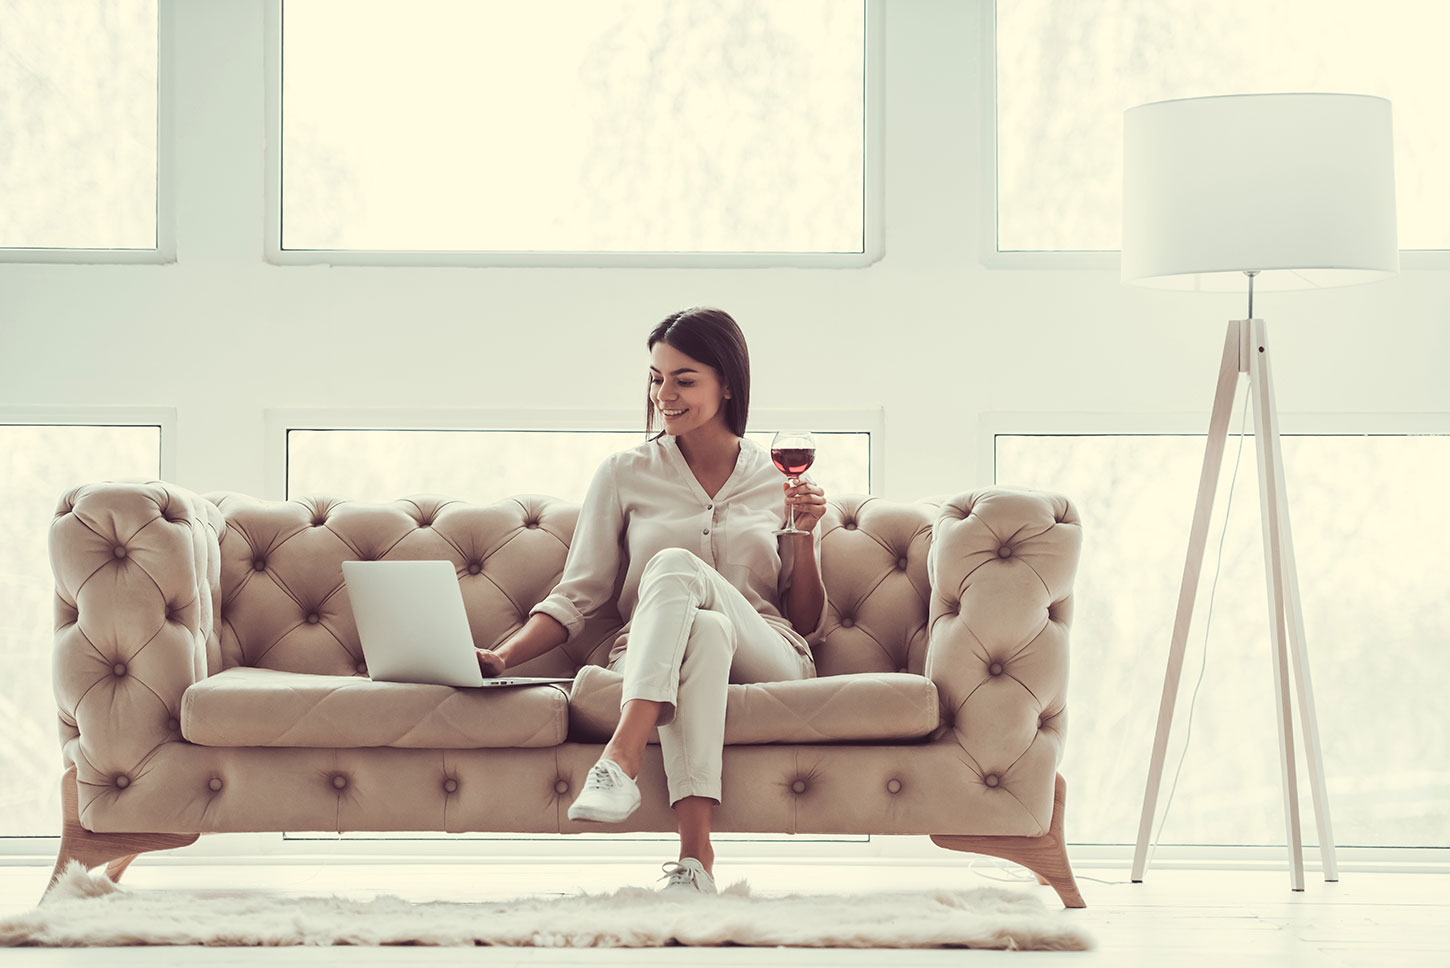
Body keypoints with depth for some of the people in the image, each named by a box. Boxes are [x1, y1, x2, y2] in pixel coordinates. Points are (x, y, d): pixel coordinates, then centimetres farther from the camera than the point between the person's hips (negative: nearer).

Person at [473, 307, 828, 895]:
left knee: (675, 564, -32)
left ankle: (620, 760, -49)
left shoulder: (779, 480, 14)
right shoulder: (625, 474, 14)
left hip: (766, 662, 0)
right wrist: (501, 656, -8)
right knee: (703, 632, -40)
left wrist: (805, 533, -2)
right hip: (647, 664, 0)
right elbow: (576, 597, 9)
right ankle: (695, 852, -54)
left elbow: (807, 622, 15)